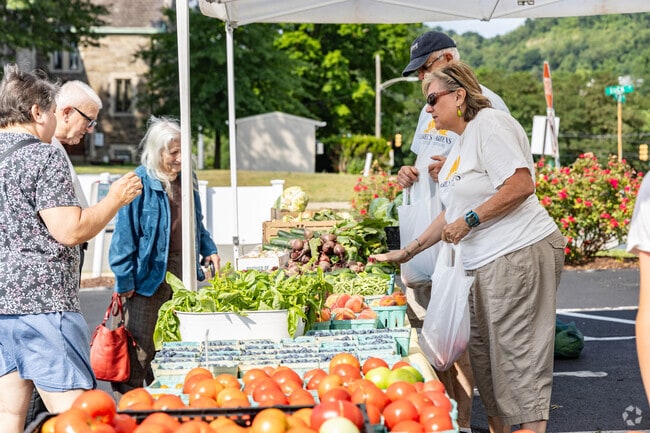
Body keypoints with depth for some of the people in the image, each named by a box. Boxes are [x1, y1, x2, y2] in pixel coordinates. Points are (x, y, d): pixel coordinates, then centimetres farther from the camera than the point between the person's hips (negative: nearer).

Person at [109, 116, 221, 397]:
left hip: (182, 274, 7)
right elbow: (125, 234, -13)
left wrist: (208, 249, 15)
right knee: (140, 348, -3)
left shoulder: (184, 180, 9)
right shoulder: (140, 183, -13)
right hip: (149, 276, -7)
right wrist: (125, 279, -14)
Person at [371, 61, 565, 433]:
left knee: (517, 355, -8)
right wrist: (405, 254, 23)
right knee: (482, 352, 11)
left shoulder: (490, 123, -10)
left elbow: (522, 184, -21)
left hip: (519, 254, -10)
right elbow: (453, 214, 25)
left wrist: (469, 219, -15)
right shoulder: (461, 144, 21)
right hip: (487, 262, 10)